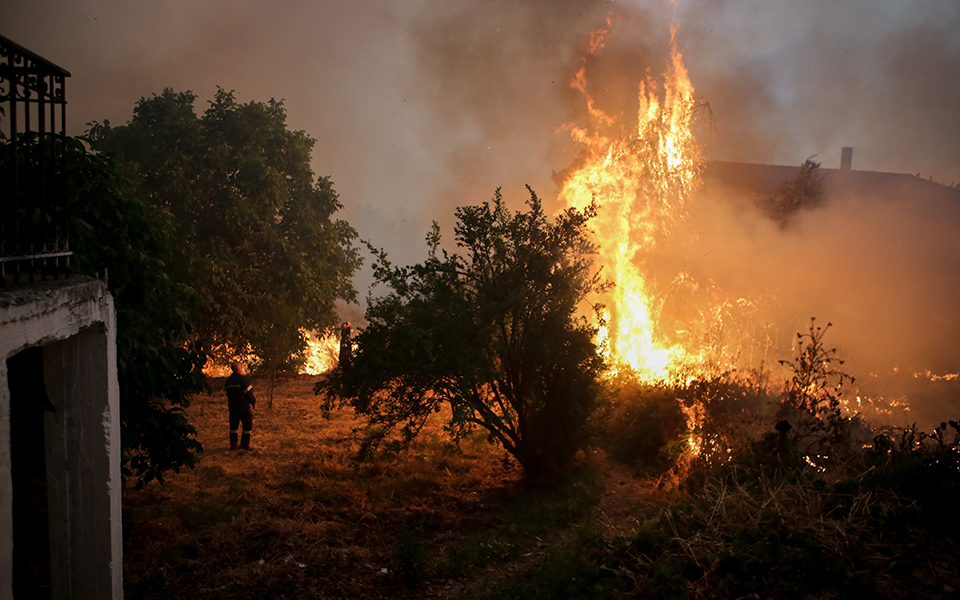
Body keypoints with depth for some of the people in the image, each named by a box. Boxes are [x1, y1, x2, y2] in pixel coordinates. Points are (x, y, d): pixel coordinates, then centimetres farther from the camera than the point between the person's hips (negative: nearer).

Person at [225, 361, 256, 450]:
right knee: (247, 425, 6)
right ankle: (244, 444, 6)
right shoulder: (243, 379, -17)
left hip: (232, 406, 6)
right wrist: (253, 402, -2)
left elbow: (228, 394, 13)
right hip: (244, 406, -6)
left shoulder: (228, 380, 4)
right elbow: (249, 393, -16)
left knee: (233, 426, 15)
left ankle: (233, 444, 18)